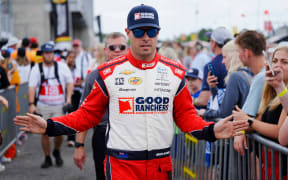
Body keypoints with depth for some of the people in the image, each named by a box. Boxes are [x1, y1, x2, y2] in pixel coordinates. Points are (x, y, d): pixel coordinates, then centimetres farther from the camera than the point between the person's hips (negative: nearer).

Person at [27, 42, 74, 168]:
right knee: (45, 132, 2)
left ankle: (57, 151, 24)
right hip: (43, 106, 0)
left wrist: (68, 98, -5)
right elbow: (32, 87, -3)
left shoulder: (62, 67, 5)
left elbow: (70, 82, 8)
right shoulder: (37, 69, 3)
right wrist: (31, 104, -13)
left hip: (59, 106, 0)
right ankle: (47, 158, 16)